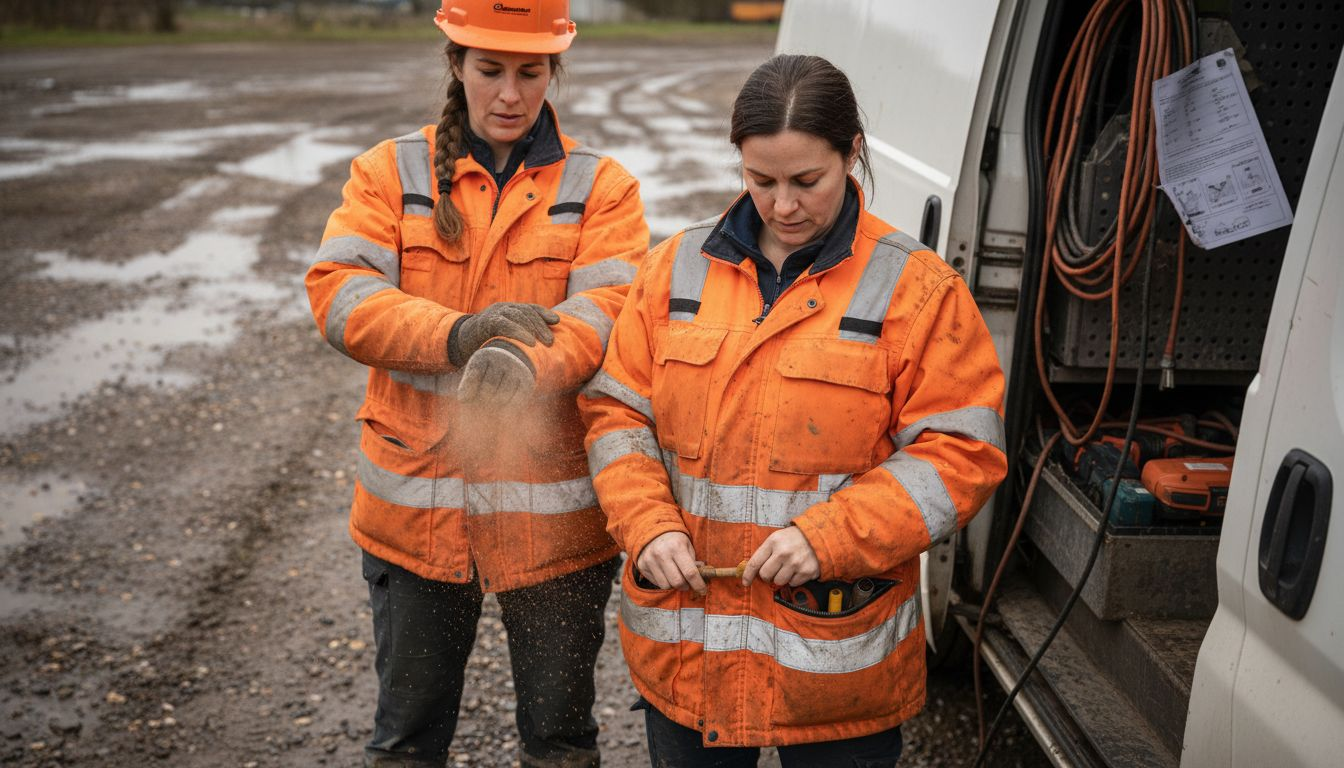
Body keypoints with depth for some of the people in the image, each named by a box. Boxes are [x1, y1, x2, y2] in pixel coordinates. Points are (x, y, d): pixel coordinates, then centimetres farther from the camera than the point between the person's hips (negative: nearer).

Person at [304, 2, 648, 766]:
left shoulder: (602, 186, 1)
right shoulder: (390, 172, 4)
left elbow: (606, 308, -14)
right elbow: (339, 292, -9)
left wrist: (523, 368, -35)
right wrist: (458, 335, -26)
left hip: (553, 511, -1)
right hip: (416, 510, 1)